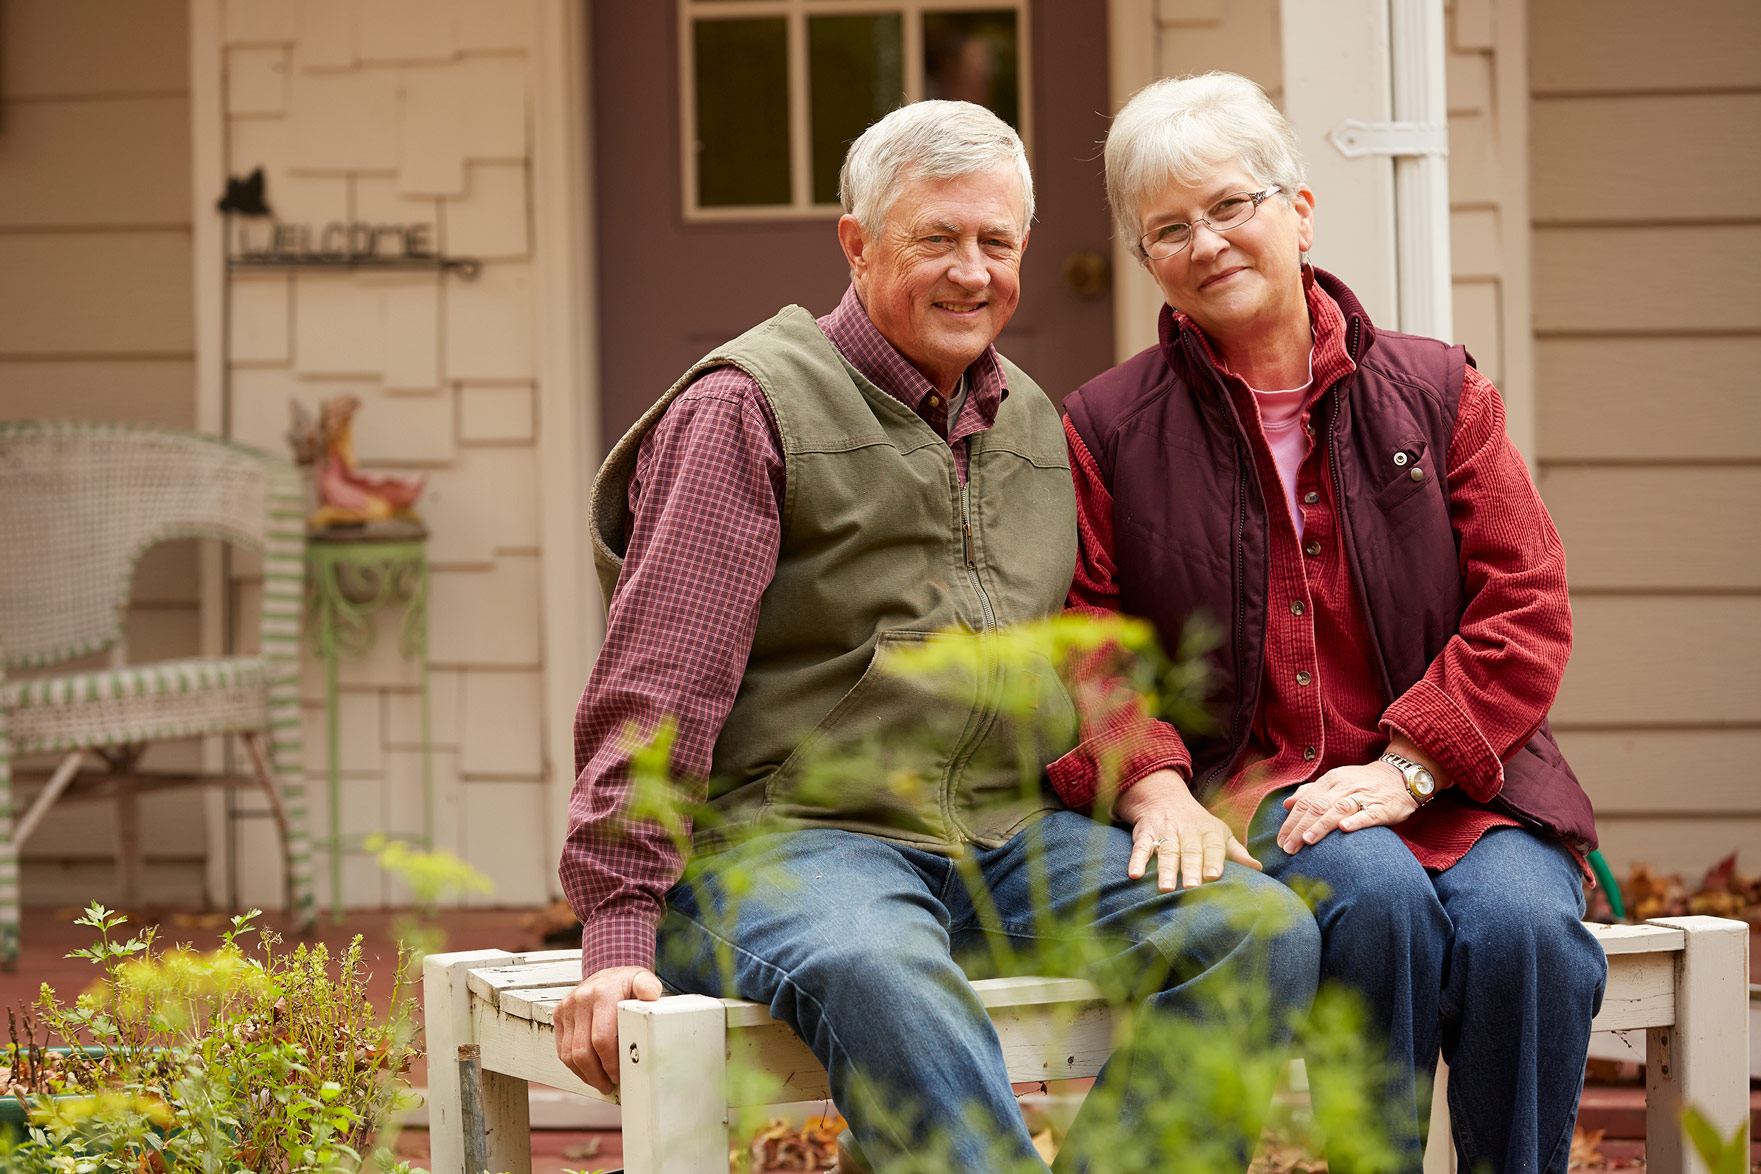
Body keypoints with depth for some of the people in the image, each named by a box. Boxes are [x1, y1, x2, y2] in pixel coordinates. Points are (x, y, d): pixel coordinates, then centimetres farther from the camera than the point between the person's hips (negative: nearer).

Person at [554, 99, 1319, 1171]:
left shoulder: (1032, 422, 20)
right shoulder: (750, 409, 0)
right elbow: (657, 687, -7)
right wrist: (618, 930, -16)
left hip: (1011, 834, 6)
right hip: (785, 833, -6)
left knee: (1264, 926, -18)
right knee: (876, 975, -41)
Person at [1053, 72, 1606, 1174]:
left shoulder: (1437, 391, 11)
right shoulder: (1107, 427, 9)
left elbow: (1527, 607, 3)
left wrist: (1405, 769, -11)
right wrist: (1153, 783, -17)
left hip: (1454, 789, 1)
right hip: (1246, 787, -1)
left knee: (1523, 926, -30)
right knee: (1379, 899, -34)